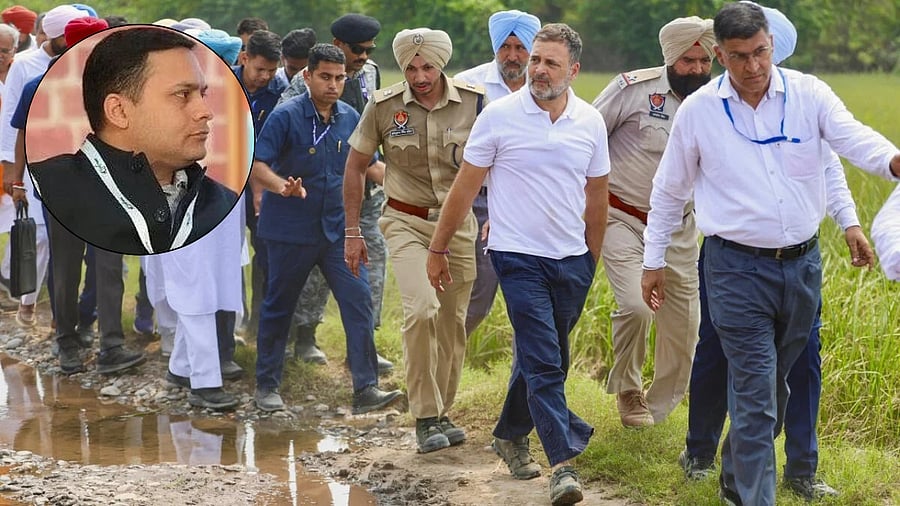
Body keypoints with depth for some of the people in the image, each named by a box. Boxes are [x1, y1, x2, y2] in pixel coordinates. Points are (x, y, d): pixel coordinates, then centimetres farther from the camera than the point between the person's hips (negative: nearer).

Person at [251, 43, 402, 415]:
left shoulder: (350, 118, 5)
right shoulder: (287, 116, -12)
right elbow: (256, 164, -18)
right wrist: (282, 186, -37)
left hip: (338, 229, 4)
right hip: (290, 230, -4)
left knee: (358, 300, -8)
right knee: (279, 307, 8)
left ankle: (365, 389, -7)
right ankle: (267, 386, 22)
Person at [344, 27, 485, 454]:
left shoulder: (474, 102, -8)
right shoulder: (384, 107, -9)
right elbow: (355, 167, 3)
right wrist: (352, 233, 4)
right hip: (406, 223, -2)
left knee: (452, 323, 9)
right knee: (422, 310, -22)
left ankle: (442, 413, 27)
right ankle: (425, 418, -12)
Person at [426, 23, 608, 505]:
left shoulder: (590, 122, 2)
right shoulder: (499, 116, -7)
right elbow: (465, 187, -1)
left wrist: (592, 262, 17)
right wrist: (437, 249, 2)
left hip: (572, 262, 4)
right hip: (519, 257, -4)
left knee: (541, 359, 16)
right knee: (543, 362, -11)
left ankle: (510, 434, 37)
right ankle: (563, 464, -12)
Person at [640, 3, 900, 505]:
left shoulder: (808, 94, -2)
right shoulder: (698, 111, -3)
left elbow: (853, 138, -18)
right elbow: (669, 191, 8)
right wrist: (654, 261, 11)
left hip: (803, 262, 3)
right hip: (738, 269, -3)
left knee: (772, 387, 19)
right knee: (756, 398, -8)